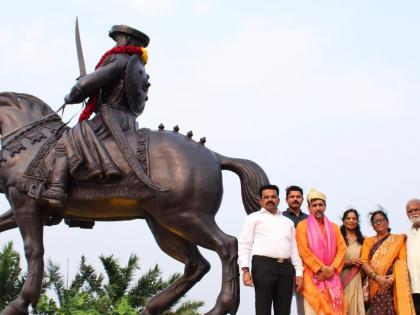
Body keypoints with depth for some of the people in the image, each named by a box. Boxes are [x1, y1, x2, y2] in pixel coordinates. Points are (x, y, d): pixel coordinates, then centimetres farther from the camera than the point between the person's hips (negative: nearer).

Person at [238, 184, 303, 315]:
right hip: (263, 265, -4)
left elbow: (294, 248, 21)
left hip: (286, 267, 4)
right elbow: (244, 244, 3)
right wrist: (245, 269, -10)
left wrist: (299, 272, 9)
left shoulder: (288, 222, 26)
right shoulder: (254, 218, 13)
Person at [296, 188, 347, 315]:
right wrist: (321, 269, -12)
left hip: (331, 277, 4)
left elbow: (342, 249, 8)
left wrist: (331, 269, -7)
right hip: (312, 276, -4)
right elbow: (304, 251, -7)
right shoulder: (303, 226, 3)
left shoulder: (334, 227, 17)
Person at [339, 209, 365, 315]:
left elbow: (365, 261, 17)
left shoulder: (361, 240, 14)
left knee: (355, 306, 0)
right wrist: (348, 262, -14)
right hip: (342, 278, -3)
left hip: (357, 279, 3)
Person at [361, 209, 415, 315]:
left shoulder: (398, 239, 12)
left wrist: (392, 278, -14)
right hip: (375, 284, 1)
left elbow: (402, 261, 0)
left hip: (393, 284, -1)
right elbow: (364, 261, 4)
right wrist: (376, 277, -13)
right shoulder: (368, 241, 16)